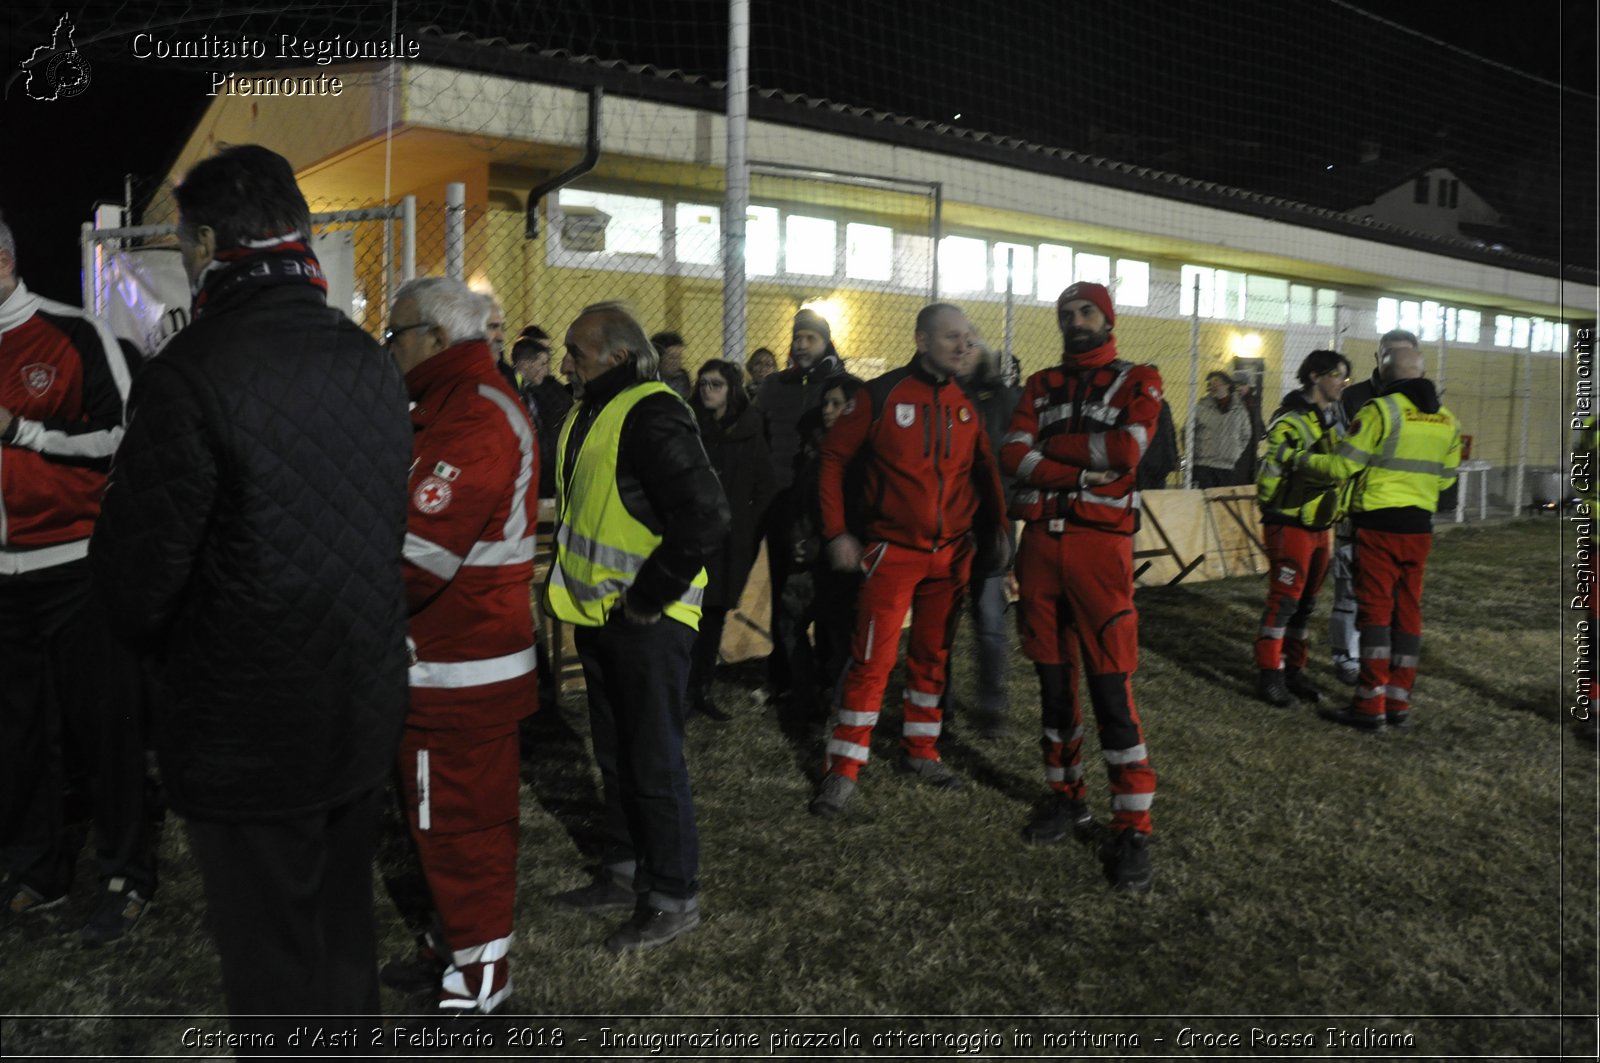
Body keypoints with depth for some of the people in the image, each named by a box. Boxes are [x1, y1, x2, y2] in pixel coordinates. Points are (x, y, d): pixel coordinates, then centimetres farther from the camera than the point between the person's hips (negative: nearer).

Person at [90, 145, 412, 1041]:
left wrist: (167, 649, 6)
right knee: (345, 931, 24)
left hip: (247, 730, -6)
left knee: (274, 968, 11)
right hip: (367, 712, 6)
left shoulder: (190, 372, -19)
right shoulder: (373, 362, 1)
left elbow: (137, 573, -15)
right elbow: (388, 527, 5)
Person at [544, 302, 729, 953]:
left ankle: (674, 897, 17)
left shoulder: (651, 414, -18)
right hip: (598, 611, 9)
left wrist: (649, 596, -20)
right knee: (615, 752, 19)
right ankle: (624, 873, 34)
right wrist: (570, 582, 14)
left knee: (653, 759, 1)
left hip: (646, 618, -9)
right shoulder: (592, 412, 12)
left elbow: (706, 515, -27)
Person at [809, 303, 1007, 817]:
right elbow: (833, 457, -4)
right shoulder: (882, 395, -8)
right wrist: (837, 533, -7)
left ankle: (920, 751, 30)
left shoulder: (966, 405, 5)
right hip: (892, 551, -5)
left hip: (950, 556, 5)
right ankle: (844, 771, 3)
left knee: (933, 655, 14)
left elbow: (984, 472, 16)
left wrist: (996, 528, 8)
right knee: (872, 659, -7)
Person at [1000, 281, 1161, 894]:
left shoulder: (1138, 381, 5)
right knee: (1053, 678, 10)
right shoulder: (1041, 386, 15)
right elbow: (1012, 456, -2)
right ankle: (1066, 798, 24)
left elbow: (1129, 448, -14)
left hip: (1101, 545, -4)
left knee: (1111, 686, -7)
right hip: (1041, 541, 4)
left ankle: (1132, 829, -1)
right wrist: (1089, 467, -11)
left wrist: (1052, 444, -5)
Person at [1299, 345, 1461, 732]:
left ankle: (1371, 707, -2)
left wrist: (1304, 460, 5)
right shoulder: (1447, 419, 9)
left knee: (1375, 609, -3)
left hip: (1380, 523, -6)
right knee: (1408, 610, 11)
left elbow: (1342, 465, -12)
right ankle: (1398, 703, 16)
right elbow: (1445, 478, 16)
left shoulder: (1381, 410, -11)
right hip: (1419, 526, 6)